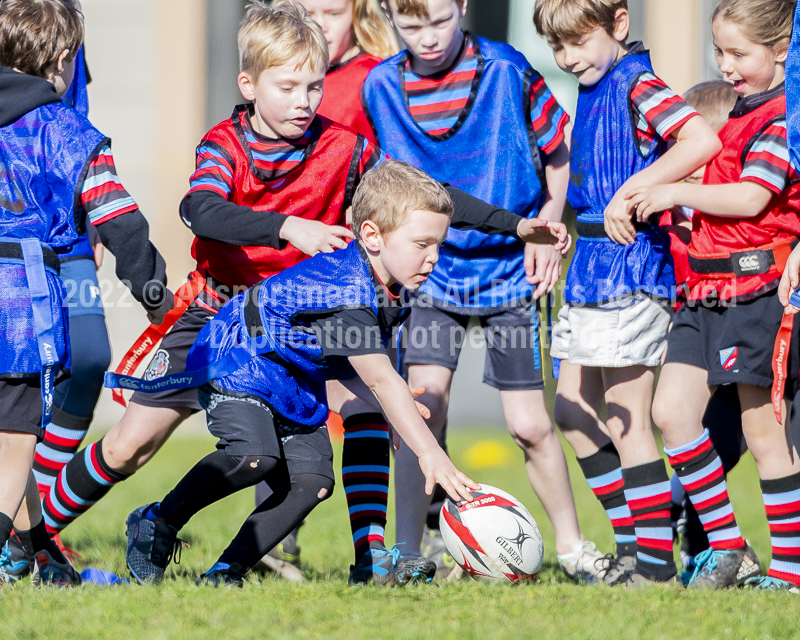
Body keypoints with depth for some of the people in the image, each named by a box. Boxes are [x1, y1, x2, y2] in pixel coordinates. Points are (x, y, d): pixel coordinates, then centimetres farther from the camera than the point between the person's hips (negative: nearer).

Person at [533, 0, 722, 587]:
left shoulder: (638, 84, -15)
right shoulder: (595, 88, 14)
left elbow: (702, 142, -30)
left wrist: (630, 192, -28)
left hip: (630, 270, -10)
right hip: (592, 271, 10)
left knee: (625, 422, -5)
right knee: (574, 412, 13)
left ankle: (657, 558, 1)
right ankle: (631, 545, 18)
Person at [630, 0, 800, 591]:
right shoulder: (745, 115, 19)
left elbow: (751, 197, -20)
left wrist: (677, 194, -12)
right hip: (708, 291, 9)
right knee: (672, 411, 1)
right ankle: (728, 550, 8)